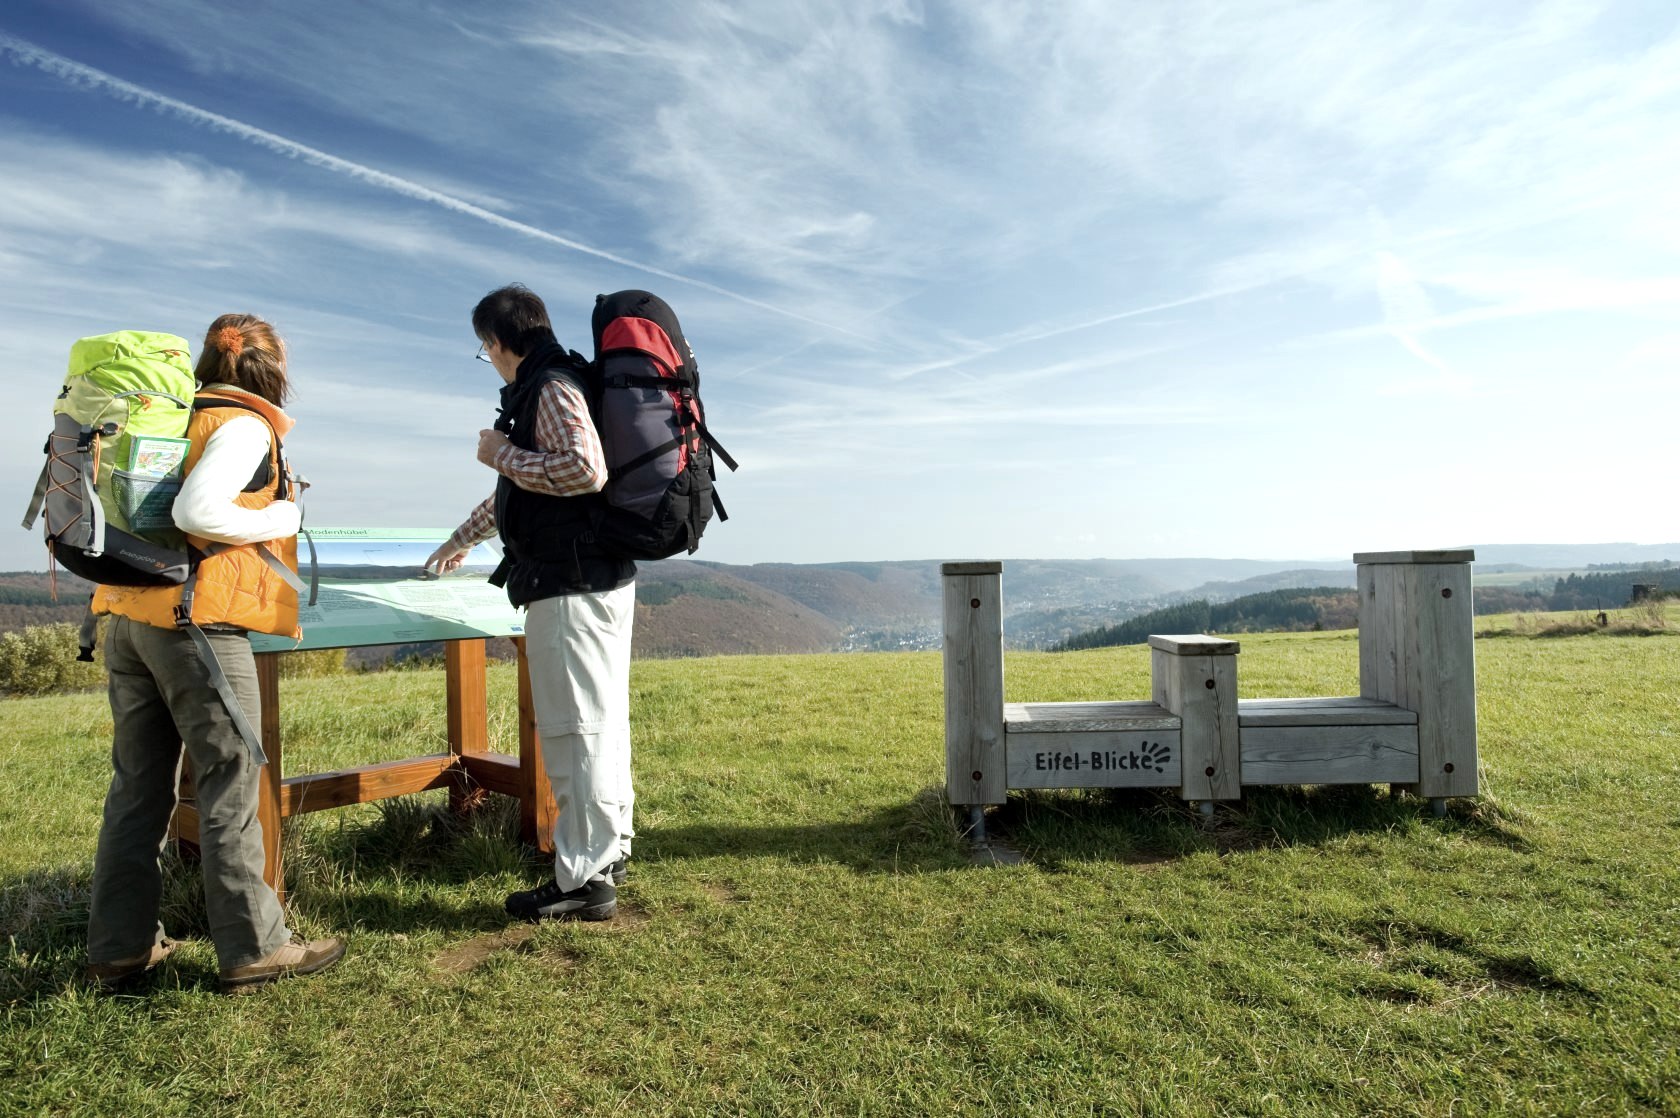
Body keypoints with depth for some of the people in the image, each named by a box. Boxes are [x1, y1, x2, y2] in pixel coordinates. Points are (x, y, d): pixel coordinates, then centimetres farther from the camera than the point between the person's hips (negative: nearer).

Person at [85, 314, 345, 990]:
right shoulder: (245, 426, -7)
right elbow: (196, 511, -21)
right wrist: (278, 519, -8)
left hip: (129, 618, 8)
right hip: (196, 622, -8)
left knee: (137, 784, 13)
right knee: (230, 783, -2)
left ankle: (119, 946, 21)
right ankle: (253, 947, 5)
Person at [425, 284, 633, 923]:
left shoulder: (551, 387, -8)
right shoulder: (546, 387, 23)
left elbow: (586, 469, -25)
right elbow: (522, 492, 33)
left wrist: (504, 453, -11)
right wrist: (462, 539, 43)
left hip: (571, 583, -10)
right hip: (595, 576, 10)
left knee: (576, 728, -6)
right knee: (600, 721, 15)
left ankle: (584, 881, 1)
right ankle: (609, 851, 26)